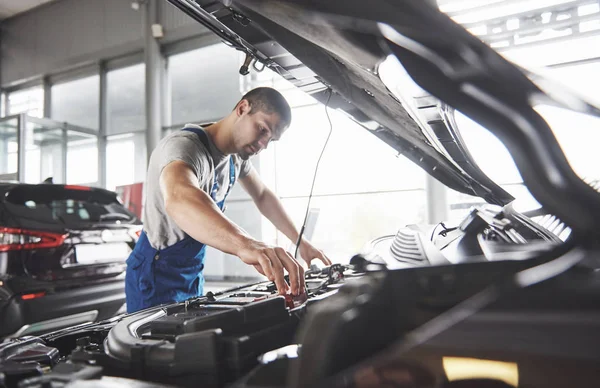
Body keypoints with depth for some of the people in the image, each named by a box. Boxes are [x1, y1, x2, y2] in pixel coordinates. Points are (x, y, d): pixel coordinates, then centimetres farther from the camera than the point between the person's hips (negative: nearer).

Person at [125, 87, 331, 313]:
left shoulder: (237, 154, -1)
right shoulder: (184, 146, -29)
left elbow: (263, 195, 14)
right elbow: (180, 200, -51)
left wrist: (301, 241, 6)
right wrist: (245, 245, -67)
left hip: (193, 276, 8)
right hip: (156, 276, -8)